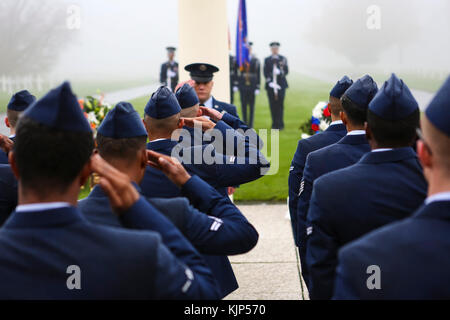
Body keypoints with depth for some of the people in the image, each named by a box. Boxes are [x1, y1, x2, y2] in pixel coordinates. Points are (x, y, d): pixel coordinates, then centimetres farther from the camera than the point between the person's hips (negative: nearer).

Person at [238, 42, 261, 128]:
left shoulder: (256, 60, -1)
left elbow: (258, 75, 0)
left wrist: (257, 88, -4)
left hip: (252, 85, -1)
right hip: (243, 86, 1)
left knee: (251, 105, 4)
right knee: (243, 105, 4)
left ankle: (251, 124, 9)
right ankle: (245, 123, 13)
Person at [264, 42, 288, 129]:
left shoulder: (283, 59, 6)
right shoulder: (267, 60, 10)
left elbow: (286, 71, -1)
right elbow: (265, 72, 5)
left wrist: (280, 72, -22)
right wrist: (269, 81, -10)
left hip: (281, 85, -1)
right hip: (270, 85, 1)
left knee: (280, 105, -5)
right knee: (273, 106, 0)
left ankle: (280, 124, -1)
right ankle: (274, 124, 7)